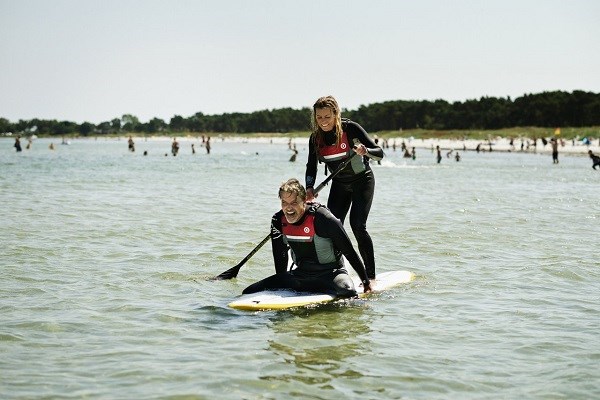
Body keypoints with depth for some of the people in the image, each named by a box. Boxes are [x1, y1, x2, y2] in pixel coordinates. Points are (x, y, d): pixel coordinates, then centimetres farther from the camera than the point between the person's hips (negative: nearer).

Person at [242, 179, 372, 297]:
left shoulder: (321, 218, -21)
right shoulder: (278, 221, -4)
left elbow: (349, 251, -14)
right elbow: (280, 255, 12)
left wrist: (366, 281, -10)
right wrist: (281, 284, 16)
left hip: (330, 273, -5)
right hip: (300, 275, 5)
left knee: (347, 292, -40)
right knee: (249, 292, -8)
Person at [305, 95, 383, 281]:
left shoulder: (350, 128, -22)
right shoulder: (315, 137, -9)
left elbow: (379, 153, -22)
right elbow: (311, 166, -1)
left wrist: (365, 151, -43)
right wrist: (309, 188, -18)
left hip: (362, 180, -5)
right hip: (339, 184, 5)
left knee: (357, 224, -17)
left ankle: (371, 275, -11)